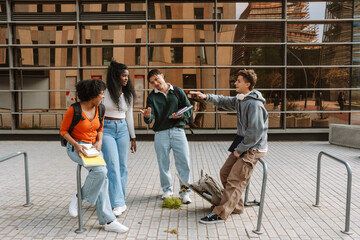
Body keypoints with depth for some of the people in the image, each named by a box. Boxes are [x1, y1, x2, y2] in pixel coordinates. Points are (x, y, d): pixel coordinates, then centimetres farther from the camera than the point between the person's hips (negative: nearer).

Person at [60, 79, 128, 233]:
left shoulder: (99, 109, 3)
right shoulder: (73, 110, -14)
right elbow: (63, 130, -5)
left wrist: (99, 142, -4)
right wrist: (76, 145, -19)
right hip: (76, 148, -6)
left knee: (102, 180, -7)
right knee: (100, 170, -28)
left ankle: (107, 221, -3)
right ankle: (79, 197, -2)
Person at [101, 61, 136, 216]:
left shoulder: (128, 94, 10)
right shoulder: (104, 91, -4)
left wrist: (133, 137, 16)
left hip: (122, 129, 5)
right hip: (106, 129, -4)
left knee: (123, 166, 4)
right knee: (113, 166, -11)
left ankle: (120, 201, 16)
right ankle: (118, 203, -9)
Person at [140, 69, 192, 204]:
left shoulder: (178, 91, 9)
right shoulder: (152, 97, 8)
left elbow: (189, 110, 9)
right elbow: (150, 119, -3)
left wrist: (180, 115, -11)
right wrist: (147, 116, -26)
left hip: (178, 131, 0)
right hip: (161, 133, 1)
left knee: (184, 162, -5)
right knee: (163, 164, 6)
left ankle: (185, 192, 8)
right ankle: (167, 190, 26)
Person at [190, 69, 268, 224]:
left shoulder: (254, 104, -20)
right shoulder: (240, 99, 9)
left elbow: (256, 132, -23)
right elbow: (224, 102, 19)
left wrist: (240, 149, -17)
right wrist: (206, 97, 2)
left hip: (253, 148, -10)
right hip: (243, 144, 10)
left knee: (235, 180, -9)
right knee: (225, 173, 12)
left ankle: (220, 214, -4)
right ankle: (236, 206, 24)